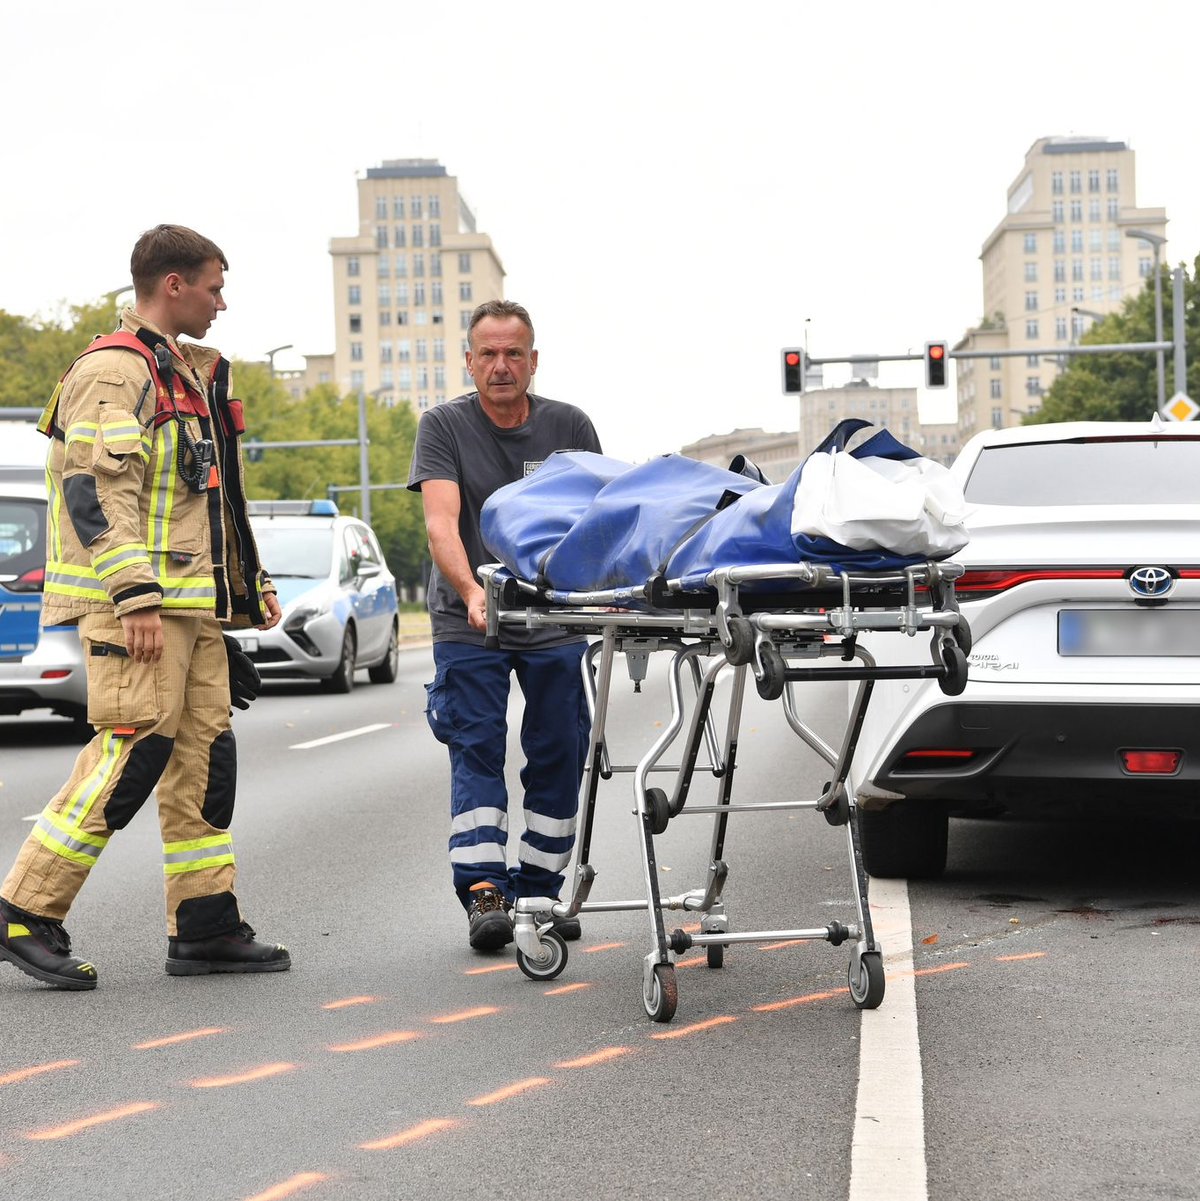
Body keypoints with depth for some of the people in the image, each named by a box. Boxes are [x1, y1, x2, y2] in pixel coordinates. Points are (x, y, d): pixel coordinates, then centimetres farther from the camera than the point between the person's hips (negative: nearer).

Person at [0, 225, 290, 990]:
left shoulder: (189, 374, 21)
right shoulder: (114, 370, -10)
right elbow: (97, 492, -19)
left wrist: (252, 581, 26)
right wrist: (136, 598, -25)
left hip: (193, 608, 10)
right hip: (136, 606, -10)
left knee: (204, 755, 8)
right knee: (132, 753, -13)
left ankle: (206, 927, 12)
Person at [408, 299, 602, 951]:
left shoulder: (569, 426, 2)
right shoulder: (444, 426, -6)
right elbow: (441, 523, -19)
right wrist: (471, 591, -36)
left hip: (556, 621, 3)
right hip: (468, 621, -2)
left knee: (558, 757, 4)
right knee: (476, 751, -9)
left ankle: (538, 891, 14)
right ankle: (483, 893, -12)